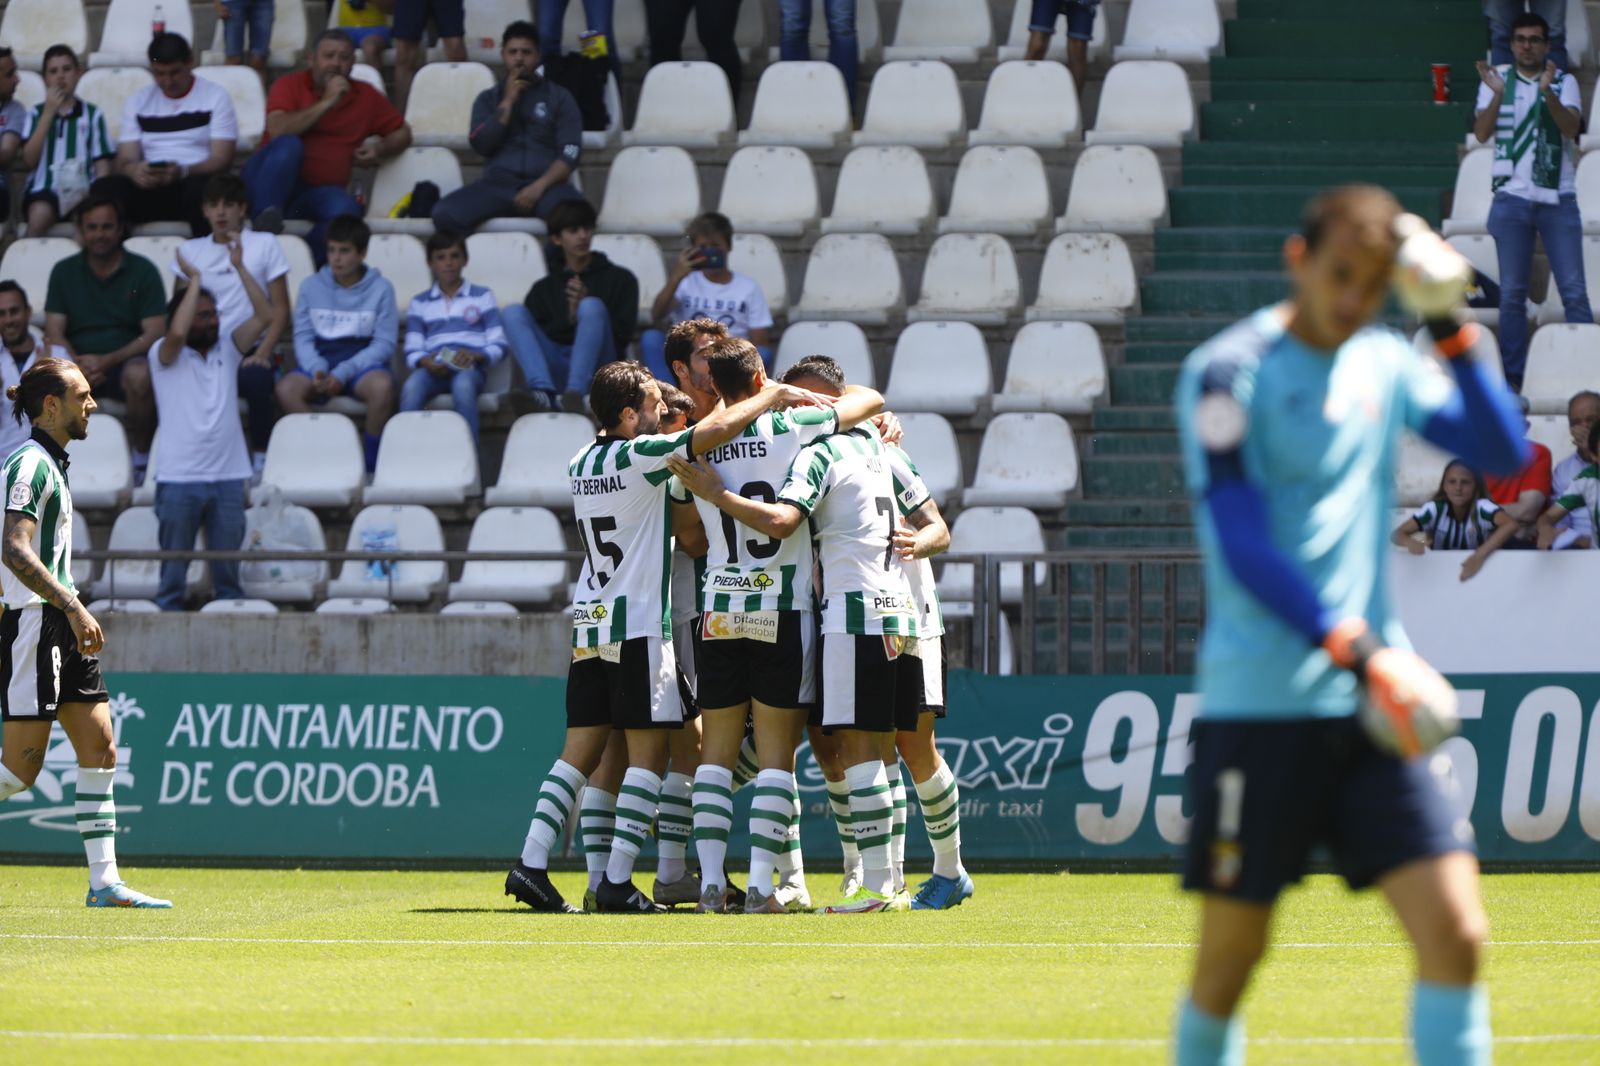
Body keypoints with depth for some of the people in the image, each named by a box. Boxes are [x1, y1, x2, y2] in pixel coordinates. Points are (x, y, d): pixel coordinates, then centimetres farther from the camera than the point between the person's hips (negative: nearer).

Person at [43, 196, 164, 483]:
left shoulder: (142, 271, 4)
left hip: (125, 360, -1)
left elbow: (154, 335, -5)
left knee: (139, 374, -38)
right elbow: (54, 332, 3)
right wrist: (77, 364, -19)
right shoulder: (64, 272, 11)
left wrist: (107, 361, -19)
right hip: (80, 361, 1)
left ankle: (141, 456, -16)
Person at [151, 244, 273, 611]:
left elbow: (264, 316, 2)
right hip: (179, 480, -3)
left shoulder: (226, 349, 12)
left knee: (228, 574, 6)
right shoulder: (165, 355, 1)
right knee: (173, 572, 0)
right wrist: (194, 280, -13)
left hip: (228, 480, 3)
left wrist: (240, 268, -4)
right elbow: (176, 332, -21)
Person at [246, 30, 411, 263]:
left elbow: (402, 134, 27)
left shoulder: (365, 96, 17)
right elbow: (278, 130, -13)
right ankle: (267, 218, -43)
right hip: (271, 182, -2)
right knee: (288, 145, -35)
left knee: (346, 208, -34)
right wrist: (326, 103, -11)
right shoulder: (290, 85, 6)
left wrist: (381, 149, 4)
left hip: (320, 190, 2)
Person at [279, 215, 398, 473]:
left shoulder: (380, 289, 2)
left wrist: (343, 373, -15)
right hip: (320, 362, 2)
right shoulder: (311, 287, 9)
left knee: (382, 386, -37)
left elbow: (384, 343, -3)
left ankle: (372, 464, -19)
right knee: (286, 389, -30)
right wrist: (317, 369, -15)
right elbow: (303, 337, 7)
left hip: (362, 364, -2)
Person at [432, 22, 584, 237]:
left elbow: (569, 154, 2)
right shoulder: (489, 99, 19)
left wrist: (539, 187, -14)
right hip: (498, 183, 2)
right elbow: (481, 145, 3)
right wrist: (508, 102, 0)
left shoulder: (559, 98, 13)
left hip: (545, 184, -2)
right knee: (445, 214, -28)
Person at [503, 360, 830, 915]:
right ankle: (617, 882, -10)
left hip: (588, 622, 7)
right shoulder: (640, 457, -11)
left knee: (579, 750, 7)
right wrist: (775, 395, -6)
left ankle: (531, 864, -2)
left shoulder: (582, 463, 11)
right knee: (648, 753, -3)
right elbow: (716, 429, -19)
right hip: (638, 624, -7)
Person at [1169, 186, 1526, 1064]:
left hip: (1373, 709, 5)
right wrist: (1352, 649, -23)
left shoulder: (1385, 364, 12)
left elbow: (1501, 451, 8)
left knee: (1455, 933, -9)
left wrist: (1452, 328, -1)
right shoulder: (1229, 372, -7)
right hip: (1257, 706, -5)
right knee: (1229, 958, 2)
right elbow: (1242, 548, -15)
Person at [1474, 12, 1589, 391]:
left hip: (1558, 198, -1)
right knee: (1512, 293, 3)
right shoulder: (1497, 80, 7)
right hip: (1512, 197, 1)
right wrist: (1498, 94, -19)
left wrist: (1547, 91, -28)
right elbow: (1482, 133, -3)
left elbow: (1571, 126, -12)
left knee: (1574, 290, -3)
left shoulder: (1564, 82, 4)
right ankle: (1512, 377, 8)